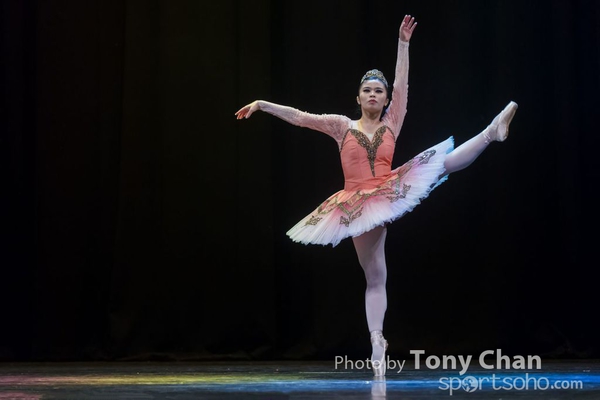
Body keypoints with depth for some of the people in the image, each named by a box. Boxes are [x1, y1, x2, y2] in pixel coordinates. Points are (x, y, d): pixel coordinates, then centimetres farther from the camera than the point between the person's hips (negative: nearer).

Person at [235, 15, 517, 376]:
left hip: (392, 192, 0)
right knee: (375, 278, 3)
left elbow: (402, 85, -5)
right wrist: (262, 104, -2)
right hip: (359, 206, 0)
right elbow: (299, 117, 3)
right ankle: (378, 342, 6)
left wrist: (404, 43, -13)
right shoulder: (342, 126, 5)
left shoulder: (392, 123, 5)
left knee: (443, 163, -19)